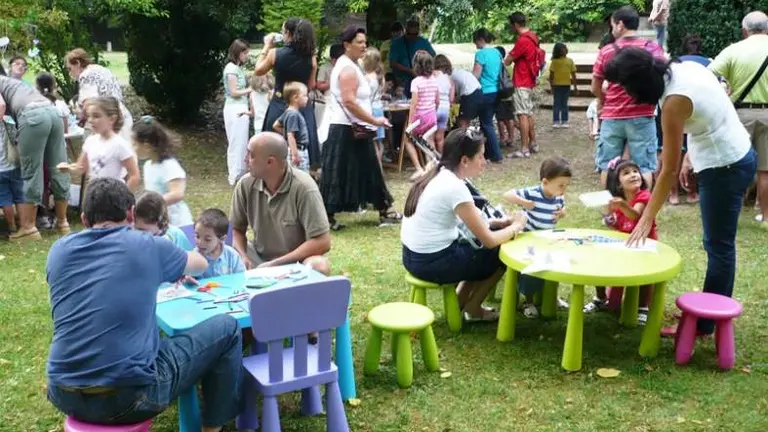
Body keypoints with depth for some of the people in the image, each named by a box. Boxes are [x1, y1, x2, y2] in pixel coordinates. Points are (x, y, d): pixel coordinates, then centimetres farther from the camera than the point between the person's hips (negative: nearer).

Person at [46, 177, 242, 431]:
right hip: (129, 395, -5)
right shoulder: (148, 247, -2)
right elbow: (200, 264, 20)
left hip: (63, 395, 6)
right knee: (226, 329, 11)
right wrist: (172, 270, 44)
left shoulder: (59, 251, 8)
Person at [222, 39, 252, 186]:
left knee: (241, 142, 11)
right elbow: (234, 92, -12)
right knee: (237, 142, -5)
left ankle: (239, 173, 17)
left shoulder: (238, 68, 16)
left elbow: (241, 88, 13)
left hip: (241, 108, 9)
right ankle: (235, 176, -1)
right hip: (235, 109, -9)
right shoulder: (231, 68, -10)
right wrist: (250, 89, -6)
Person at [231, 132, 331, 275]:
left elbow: (322, 242, -22)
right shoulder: (245, 185, -8)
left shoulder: (303, 187, -21)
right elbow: (236, 229, 5)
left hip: (297, 261, -3)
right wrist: (243, 258, -17)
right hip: (259, 258, 3)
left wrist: (275, 265, -22)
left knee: (319, 267, -34)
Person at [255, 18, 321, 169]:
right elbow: (311, 85, 7)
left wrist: (267, 46, 15)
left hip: (279, 106, -1)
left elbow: (258, 71, 10)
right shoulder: (311, 57, -4)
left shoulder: (275, 53, -8)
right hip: (303, 108, 1)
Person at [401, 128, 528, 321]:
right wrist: (516, 225, 1)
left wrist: (503, 222, 5)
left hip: (414, 256, 9)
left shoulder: (438, 176, 6)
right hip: (432, 262, -9)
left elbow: (472, 222, 17)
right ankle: (472, 308, 19)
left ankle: (461, 301, 26)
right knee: (503, 253, 7)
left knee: (478, 243, 23)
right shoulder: (455, 188, -21)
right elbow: (489, 241, -16)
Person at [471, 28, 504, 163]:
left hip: (486, 92, -8)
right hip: (496, 91, 8)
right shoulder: (497, 53, 10)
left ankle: (497, 156, -2)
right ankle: (488, 152, 22)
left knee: (486, 124, 0)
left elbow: (476, 75, -15)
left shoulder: (481, 53, -14)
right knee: (487, 122, 16)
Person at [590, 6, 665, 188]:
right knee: (644, 167, 3)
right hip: (642, 117, -1)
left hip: (611, 118, 1)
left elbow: (595, 89, 6)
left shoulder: (606, 51, 1)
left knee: (607, 167, 9)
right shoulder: (653, 48, 0)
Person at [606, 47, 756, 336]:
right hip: (737, 155, 9)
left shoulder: (674, 101, -26)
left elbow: (668, 171, -21)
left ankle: (705, 324, 14)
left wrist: (647, 219, -14)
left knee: (718, 247, 2)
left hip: (725, 167, -9)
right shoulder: (686, 67, -2)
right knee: (718, 243, 17)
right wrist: (691, 155, 12)